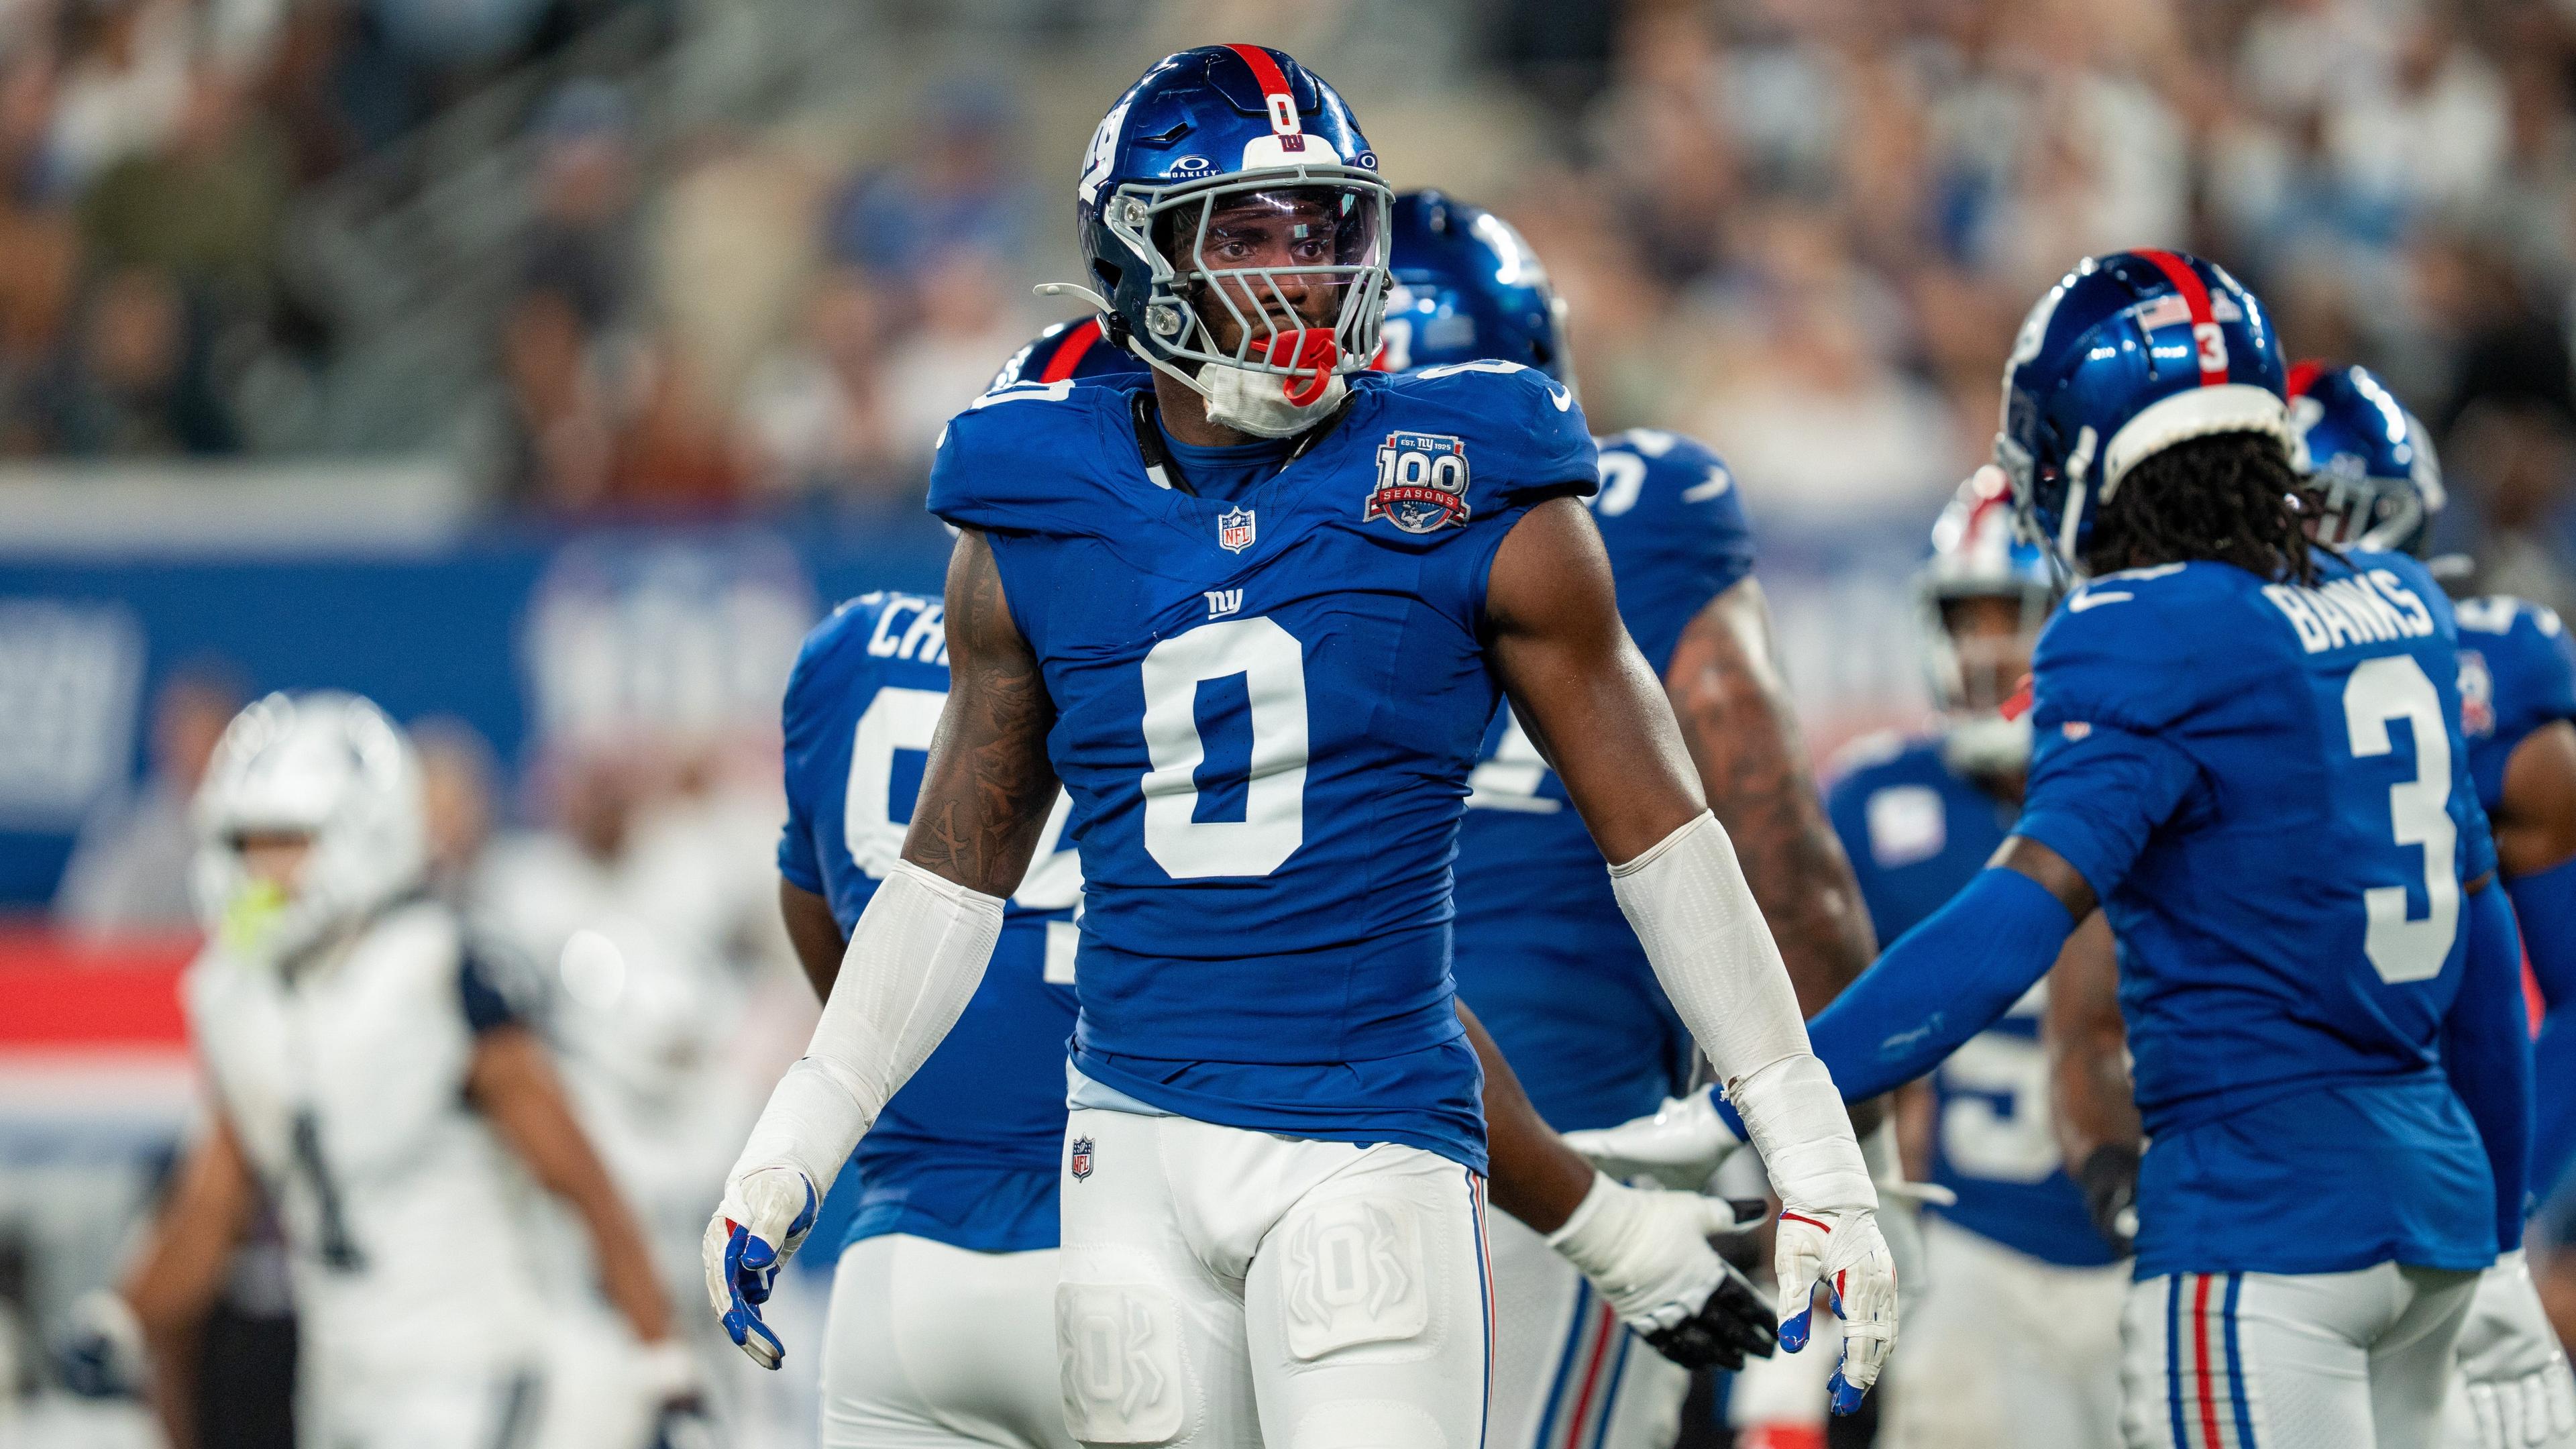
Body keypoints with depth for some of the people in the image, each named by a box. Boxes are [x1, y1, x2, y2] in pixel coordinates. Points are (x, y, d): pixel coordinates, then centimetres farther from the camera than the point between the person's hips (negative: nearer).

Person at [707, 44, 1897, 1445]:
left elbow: (1657, 834, 2)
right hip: (1137, 1143, 3)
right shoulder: (1033, 529, 6)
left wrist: (1817, 1163, 2)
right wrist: (789, 1147, 13)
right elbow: (954, 873, 16)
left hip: (1370, 1145, -3)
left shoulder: (1475, 505, -2)